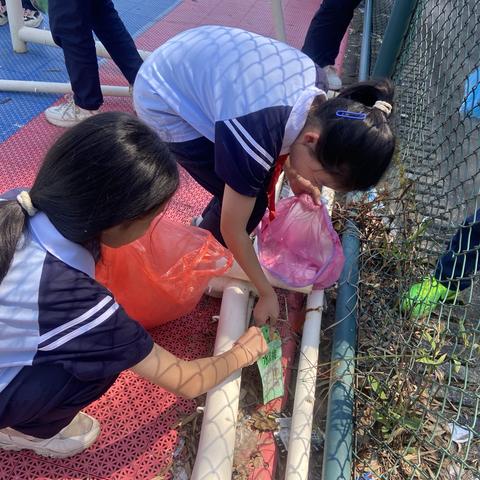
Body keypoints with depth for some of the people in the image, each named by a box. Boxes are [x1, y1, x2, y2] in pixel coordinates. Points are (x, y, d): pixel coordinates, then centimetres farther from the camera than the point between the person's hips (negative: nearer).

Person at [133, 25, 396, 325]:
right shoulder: (256, 141, -35)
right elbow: (233, 229, -20)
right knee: (250, 205, -9)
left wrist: (292, 174, 1)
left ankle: (209, 224, 34)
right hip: (164, 101, -7)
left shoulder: (315, 82, -14)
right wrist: (267, 293, -9)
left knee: (246, 185, 7)